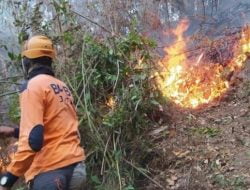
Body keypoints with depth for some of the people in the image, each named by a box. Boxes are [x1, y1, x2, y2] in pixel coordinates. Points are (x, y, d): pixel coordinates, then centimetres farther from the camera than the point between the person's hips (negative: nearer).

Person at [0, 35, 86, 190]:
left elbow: (33, 140, -20)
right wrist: (15, 132, 27)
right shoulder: (62, 87, 15)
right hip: (74, 167, 8)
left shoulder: (33, 86, -9)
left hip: (51, 172, -8)